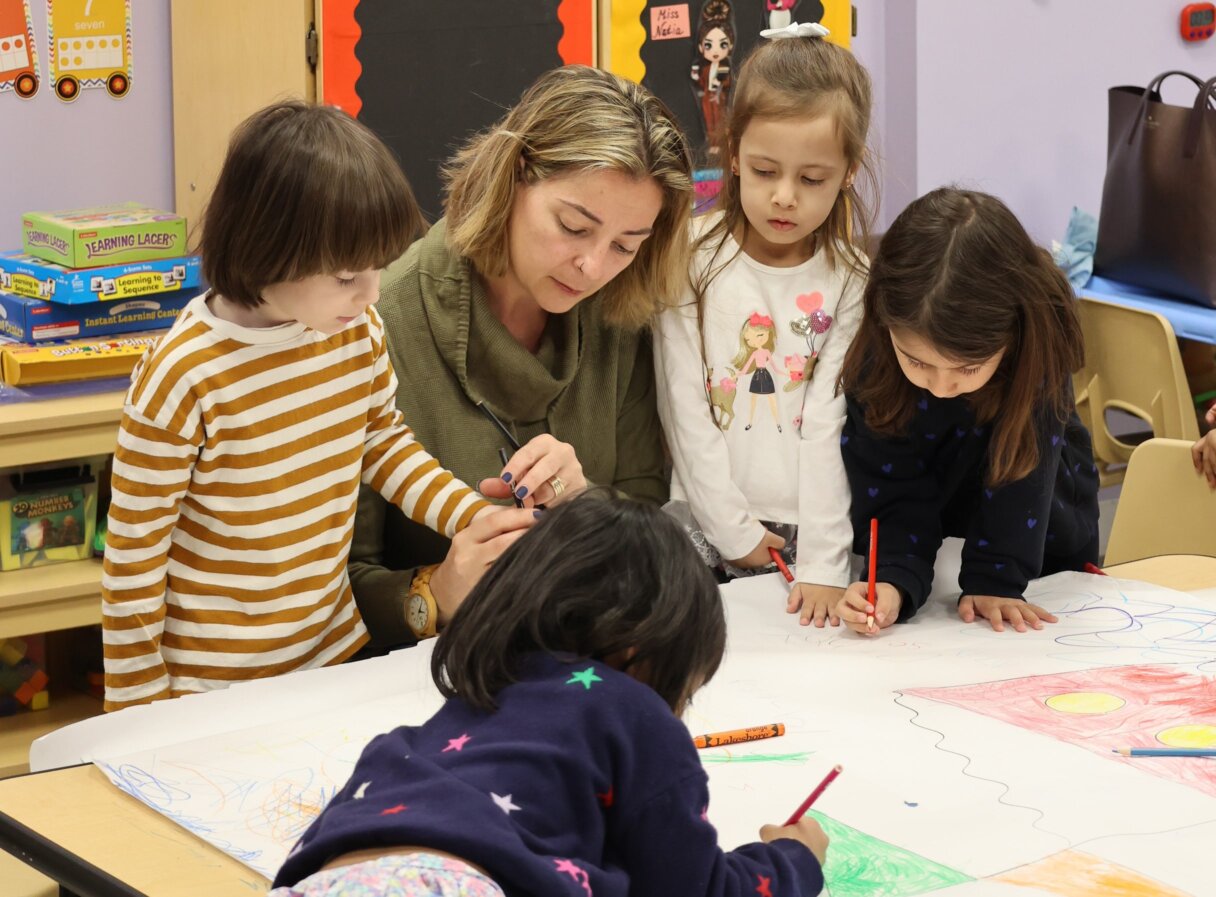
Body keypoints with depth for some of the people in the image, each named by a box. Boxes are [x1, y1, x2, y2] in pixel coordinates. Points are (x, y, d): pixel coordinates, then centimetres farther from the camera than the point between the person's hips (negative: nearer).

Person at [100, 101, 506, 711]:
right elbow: (133, 561, -16)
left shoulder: (359, 329, -6)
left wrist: (476, 517, -3)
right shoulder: (183, 379, -25)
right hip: (210, 686, -6)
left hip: (334, 652, 6)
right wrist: (139, 722, -12)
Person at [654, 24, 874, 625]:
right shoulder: (693, 261, -2)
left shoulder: (851, 281, 0)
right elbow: (684, 408, -3)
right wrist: (733, 530, -6)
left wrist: (824, 562, -12)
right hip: (709, 528, 0)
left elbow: (830, 422, -5)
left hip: (815, 529, 0)